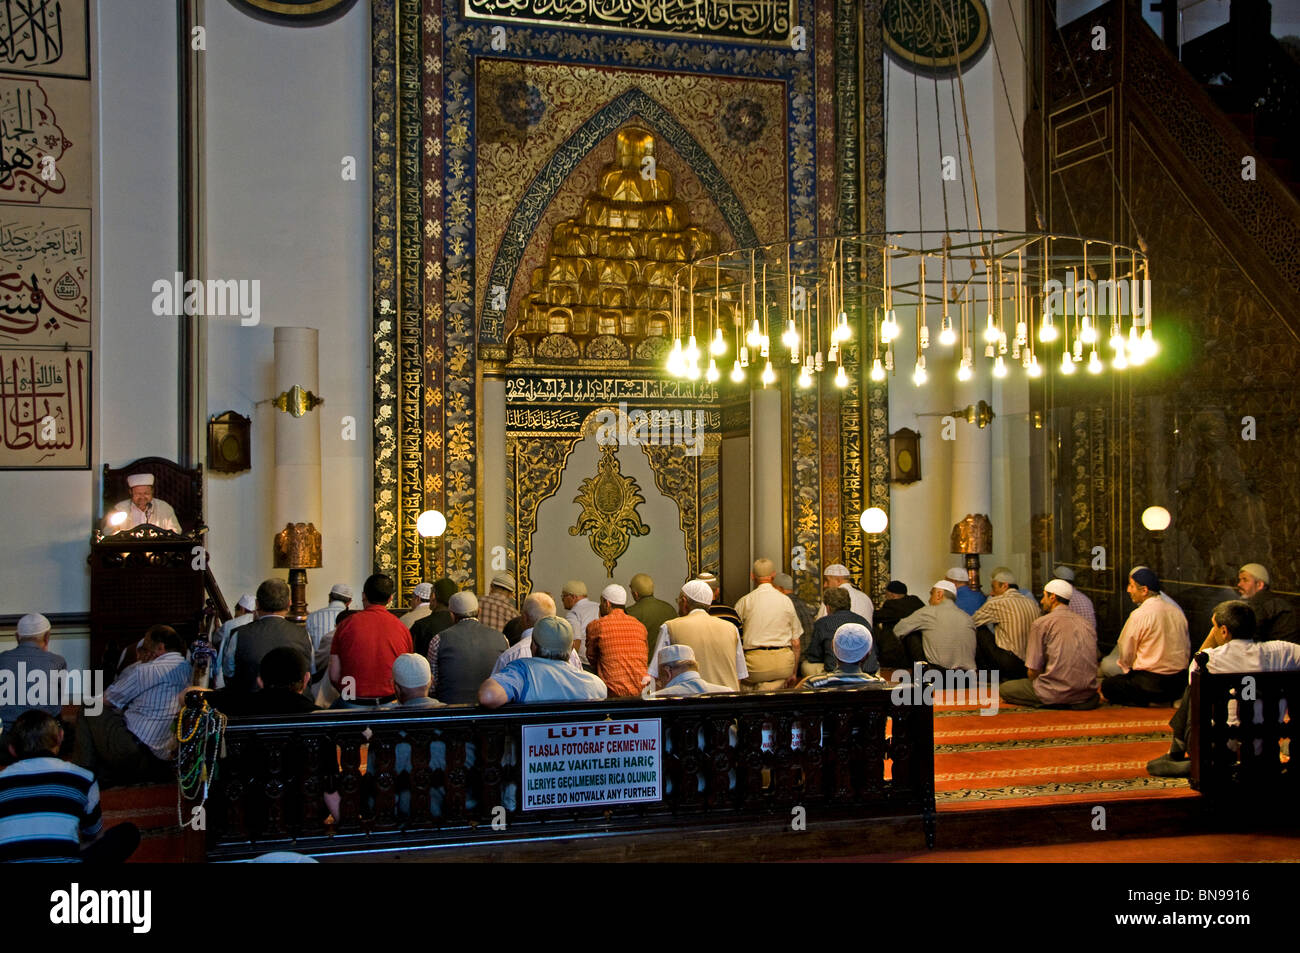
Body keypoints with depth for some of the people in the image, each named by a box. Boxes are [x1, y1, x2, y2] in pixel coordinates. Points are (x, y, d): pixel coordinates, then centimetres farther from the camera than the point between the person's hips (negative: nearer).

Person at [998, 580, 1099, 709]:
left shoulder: (1041, 623, -5)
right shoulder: (1086, 623, 12)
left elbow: (1033, 671, -6)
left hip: (1057, 695, -6)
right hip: (1087, 696, 6)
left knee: (1004, 689, 8)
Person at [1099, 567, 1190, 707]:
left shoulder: (1139, 615, -14)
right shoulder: (1177, 611, 5)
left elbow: (1125, 655, -6)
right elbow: (1187, 650, 12)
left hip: (1151, 684, -7)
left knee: (1106, 686, 8)